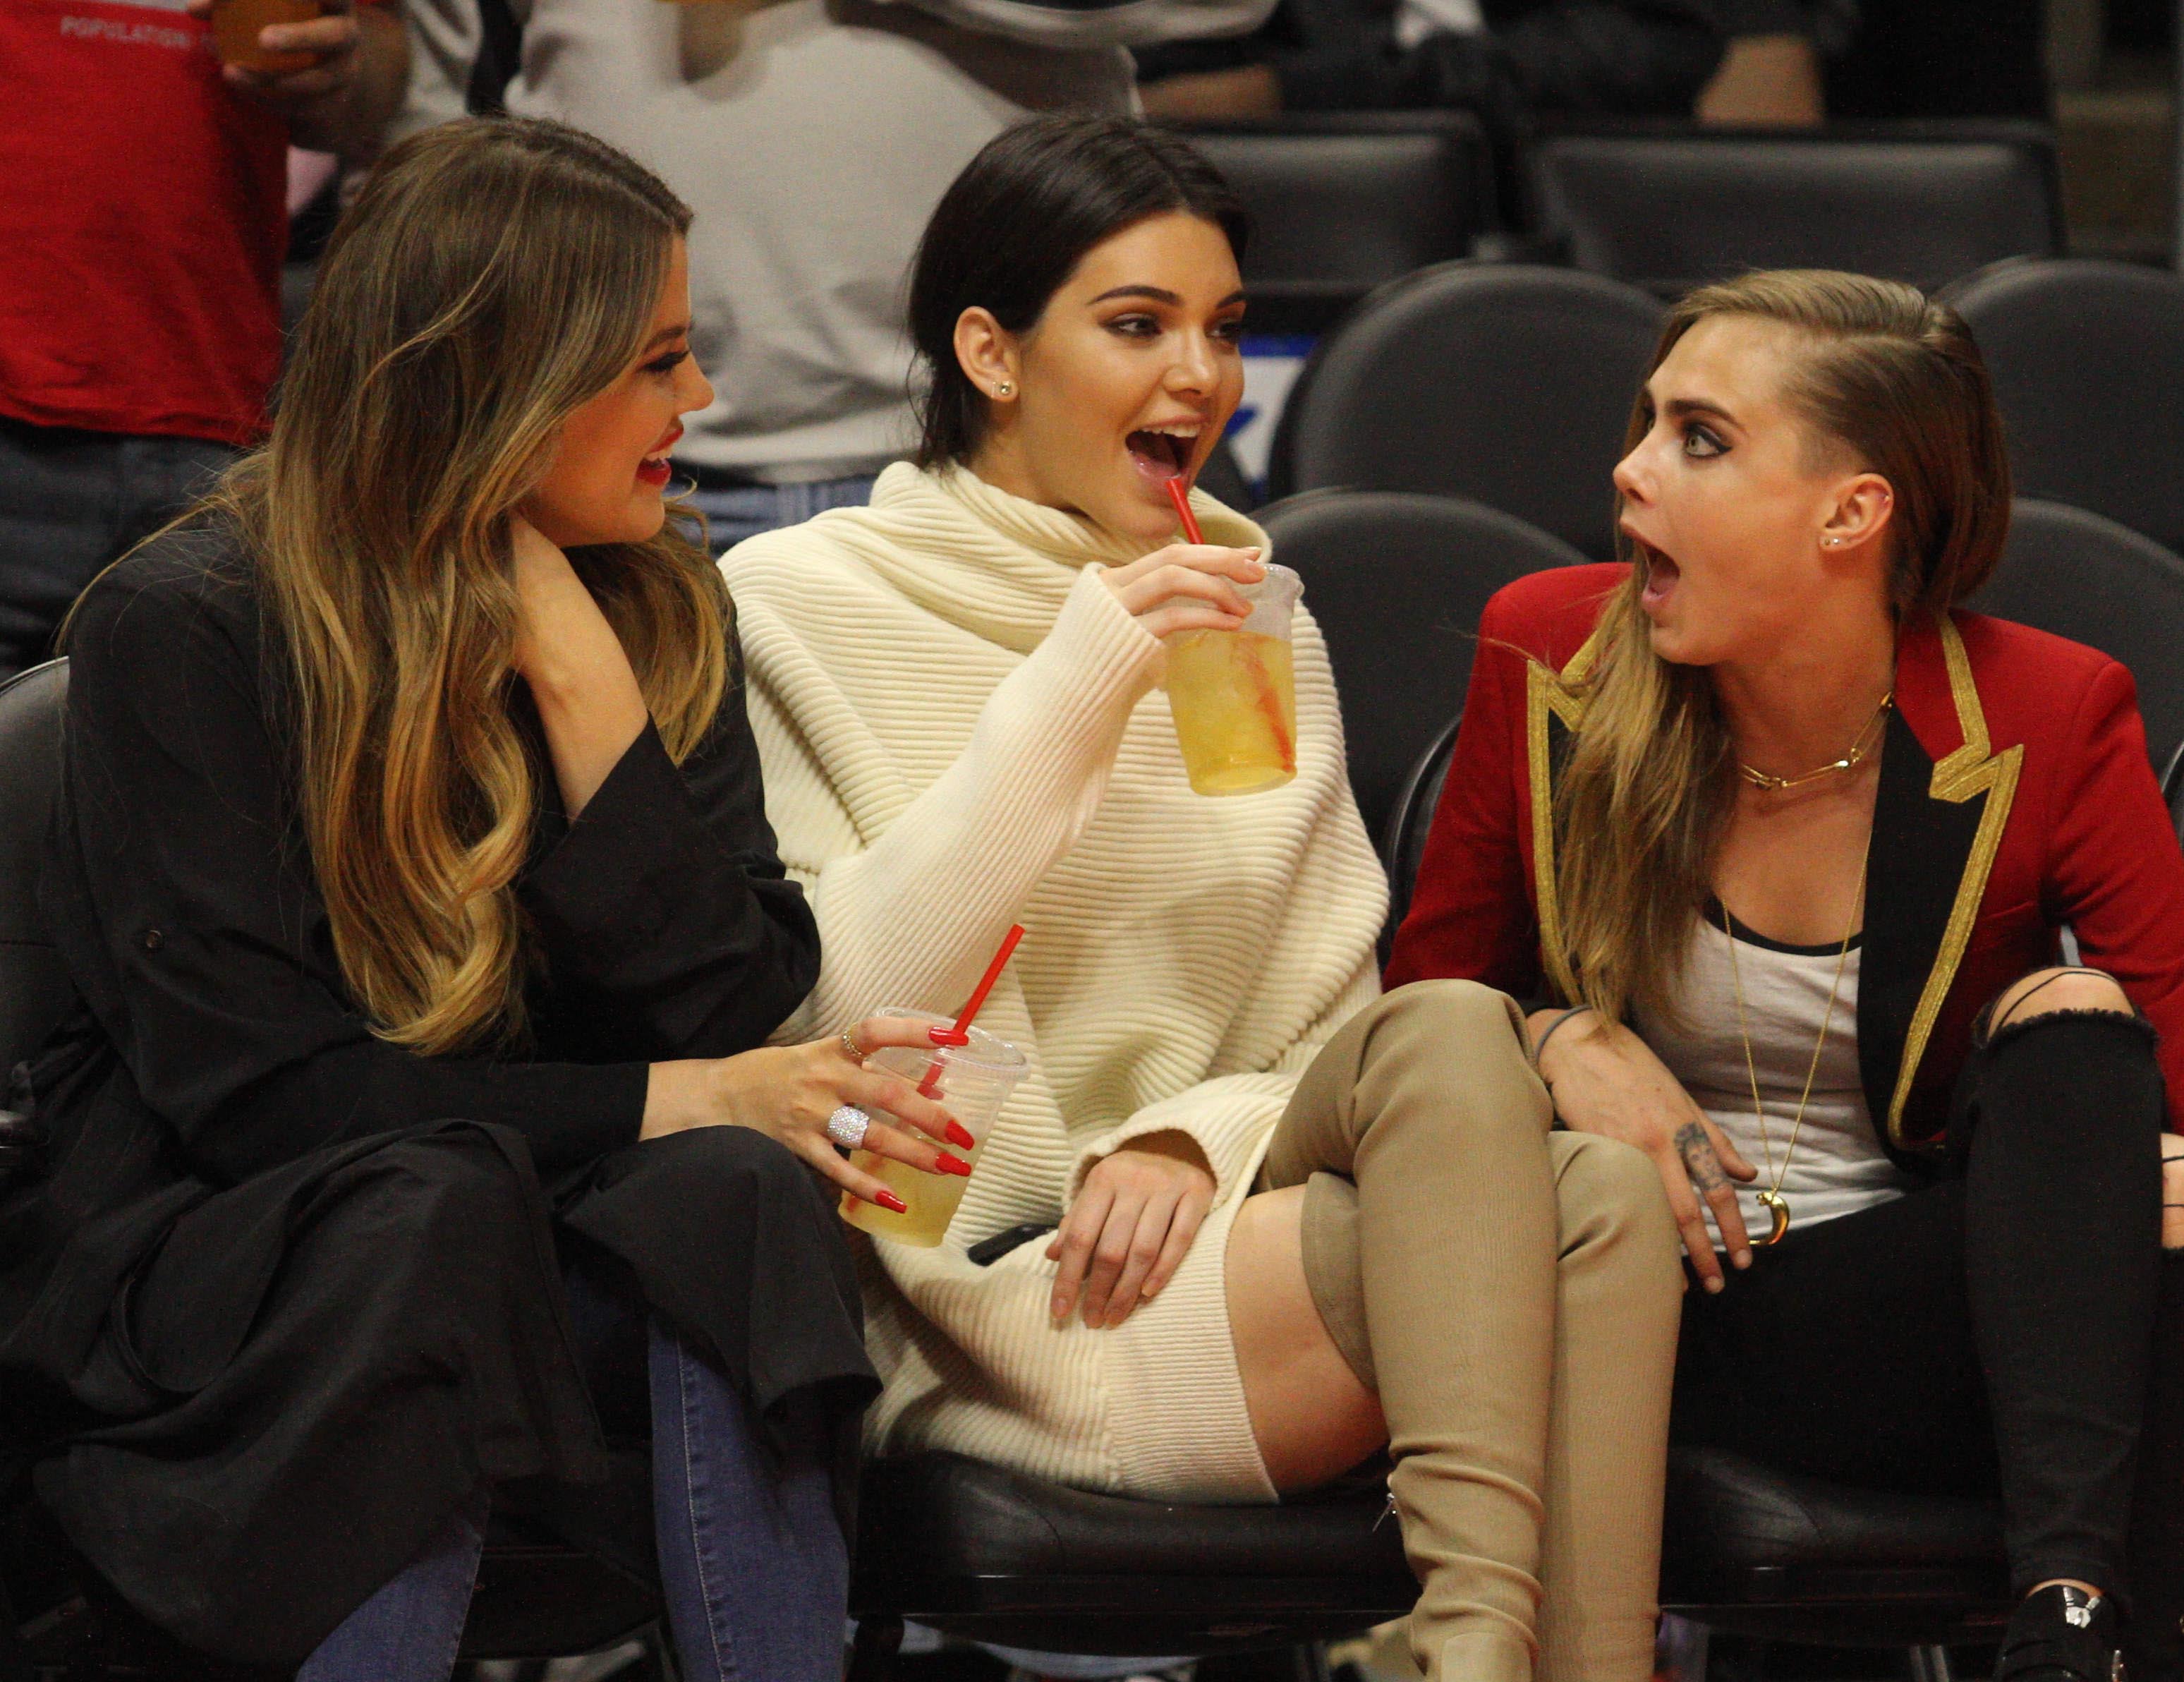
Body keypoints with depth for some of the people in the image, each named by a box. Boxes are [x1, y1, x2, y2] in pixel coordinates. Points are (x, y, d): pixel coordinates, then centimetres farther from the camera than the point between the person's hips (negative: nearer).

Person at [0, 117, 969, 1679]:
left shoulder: (655, 603, 4)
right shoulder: (184, 629, -11)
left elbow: (721, 1008, -6)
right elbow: (245, 1081, -15)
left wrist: (578, 671, -16)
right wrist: (658, 1104, -21)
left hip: (547, 1241, 4)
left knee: (740, 1189, -29)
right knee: (432, 1210, -36)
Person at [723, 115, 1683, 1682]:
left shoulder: (1251, 620, 19)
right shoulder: (795, 609, 3)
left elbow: (1333, 1021, 16)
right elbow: (816, 1011, -9)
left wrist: (1193, 1139, -7)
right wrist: (1060, 704, -13)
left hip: (1209, 1217, 5)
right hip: (981, 1292, -5)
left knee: (1601, 1198, -28)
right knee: (1459, 1035, -29)